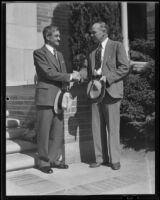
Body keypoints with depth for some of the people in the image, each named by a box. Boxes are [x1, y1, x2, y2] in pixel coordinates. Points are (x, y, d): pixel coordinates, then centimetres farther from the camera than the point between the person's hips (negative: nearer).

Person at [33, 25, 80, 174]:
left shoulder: (59, 55, 21)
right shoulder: (39, 53, -2)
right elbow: (49, 73, -14)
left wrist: (73, 76, -4)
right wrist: (70, 76, -12)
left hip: (59, 97, 7)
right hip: (45, 96, -7)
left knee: (58, 131, 7)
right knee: (44, 131, 1)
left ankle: (54, 159, 20)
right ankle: (43, 162, 12)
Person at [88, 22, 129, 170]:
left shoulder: (117, 46, 4)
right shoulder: (92, 54, 21)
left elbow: (124, 68, -5)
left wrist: (107, 78, -14)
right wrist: (92, 74, 3)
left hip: (110, 90, -6)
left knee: (112, 127, -3)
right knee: (97, 127, 5)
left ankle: (115, 159, 7)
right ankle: (101, 158, 14)